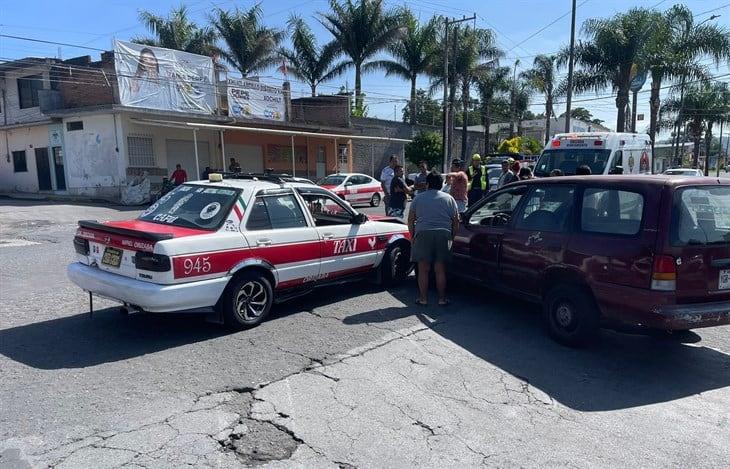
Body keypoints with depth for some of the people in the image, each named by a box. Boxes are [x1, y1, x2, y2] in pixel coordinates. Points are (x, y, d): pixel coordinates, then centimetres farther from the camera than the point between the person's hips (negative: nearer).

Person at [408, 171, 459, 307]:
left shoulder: (418, 199, 9)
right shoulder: (449, 199, 11)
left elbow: (411, 220, 8)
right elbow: (456, 221, 9)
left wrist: (413, 236, 15)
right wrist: (452, 237, 17)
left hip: (423, 235, -1)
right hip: (443, 235, 1)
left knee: (423, 269, 5)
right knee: (440, 270, 6)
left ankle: (423, 299, 8)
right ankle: (442, 299, 11)